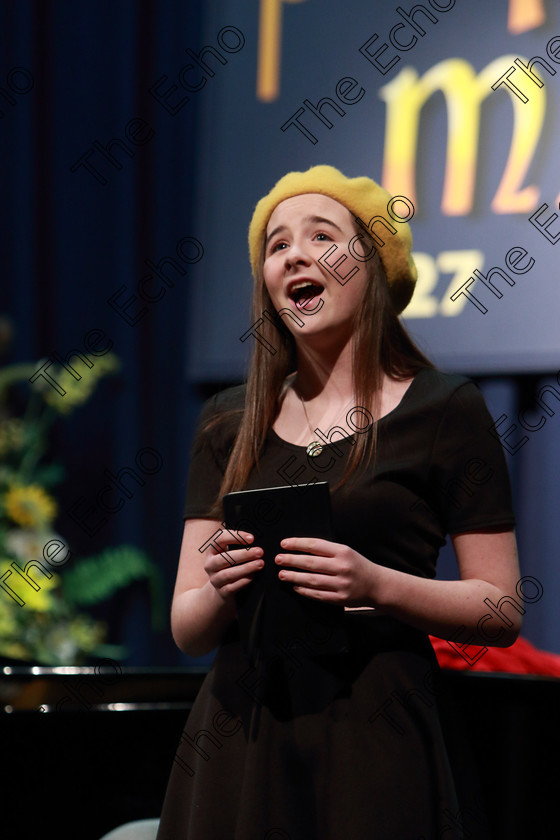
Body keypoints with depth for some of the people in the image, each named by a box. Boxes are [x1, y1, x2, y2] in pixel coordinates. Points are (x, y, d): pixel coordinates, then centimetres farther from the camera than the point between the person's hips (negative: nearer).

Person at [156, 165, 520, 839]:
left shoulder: (445, 410, 0)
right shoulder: (228, 423, 11)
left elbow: (502, 611, -1)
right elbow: (186, 630, 10)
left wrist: (379, 586, -17)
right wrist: (222, 592, -13)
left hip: (379, 739, -3)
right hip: (240, 743, 3)